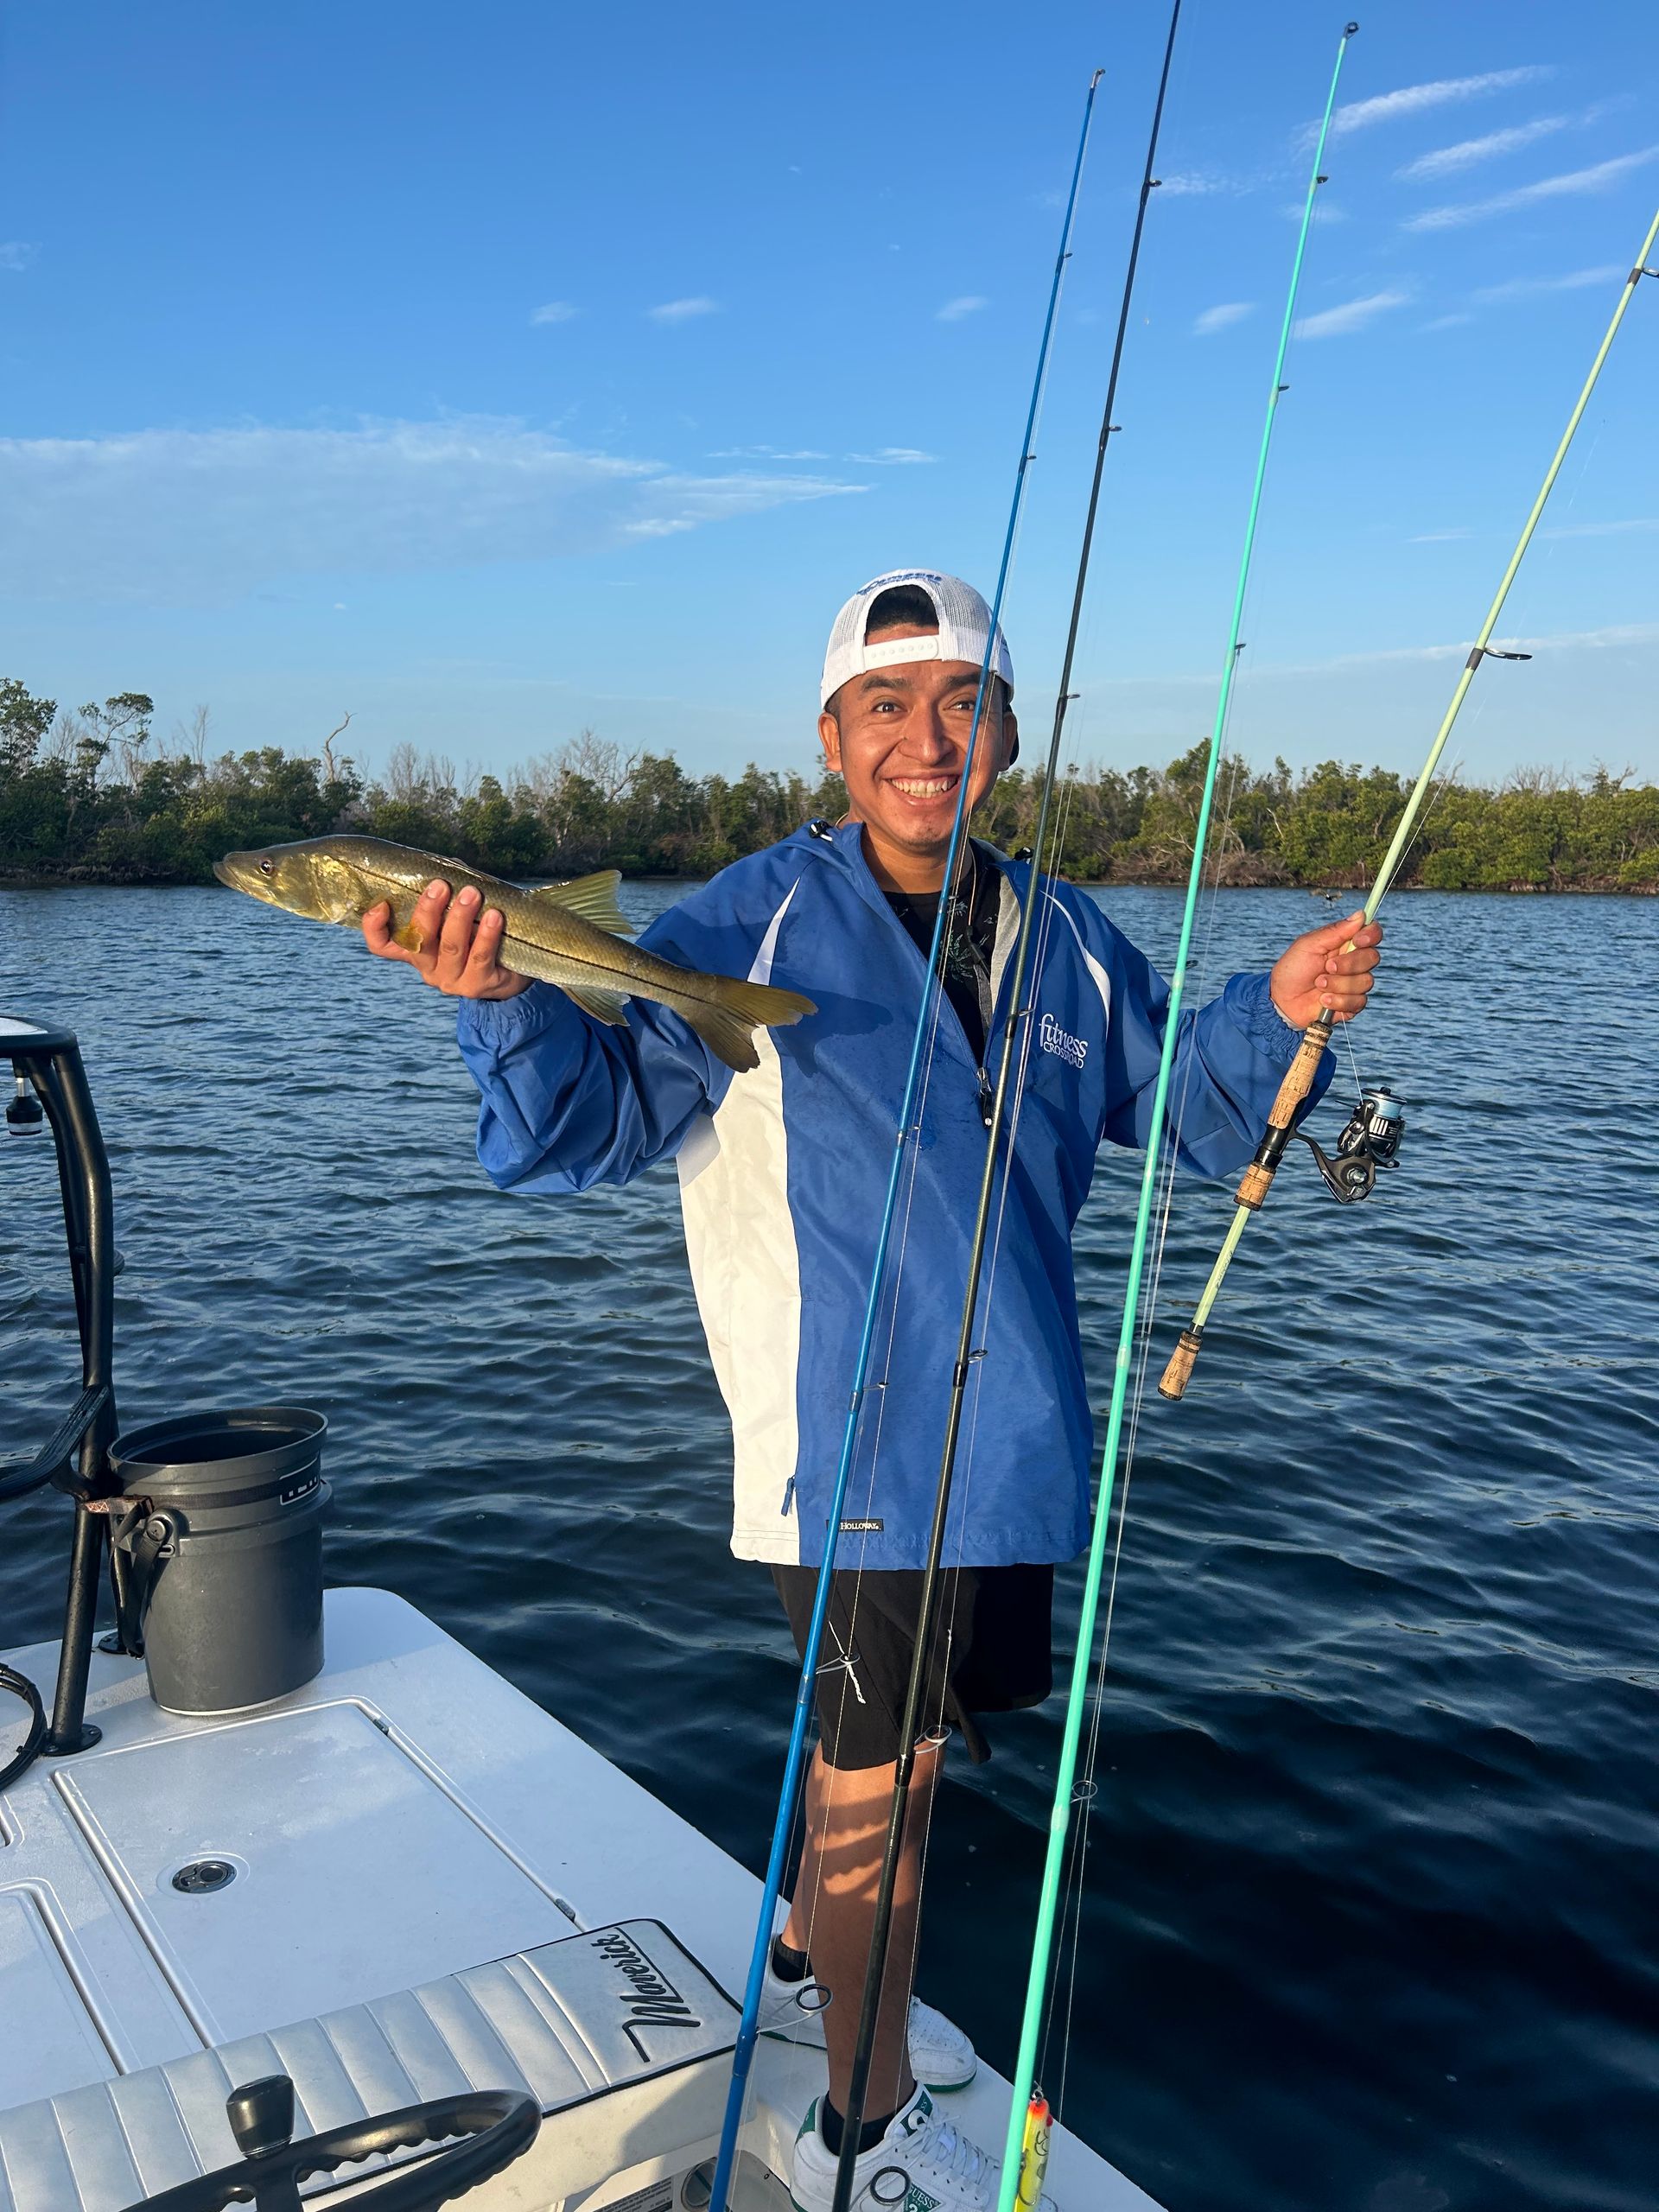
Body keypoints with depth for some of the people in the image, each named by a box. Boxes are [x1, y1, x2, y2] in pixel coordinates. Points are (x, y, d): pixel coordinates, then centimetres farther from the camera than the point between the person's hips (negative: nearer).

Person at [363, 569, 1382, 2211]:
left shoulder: (1065, 939, 4)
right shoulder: (754, 925, -13)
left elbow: (1192, 1113, 12)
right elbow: (583, 1129, -17)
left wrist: (1272, 1016, -7)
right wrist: (509, 1005, -36)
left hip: (1012, 1438, 6)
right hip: (853, 1441, -6)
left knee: (899, 1738, 23)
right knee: (878, 1762, 7)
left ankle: (807, 1969, 50)